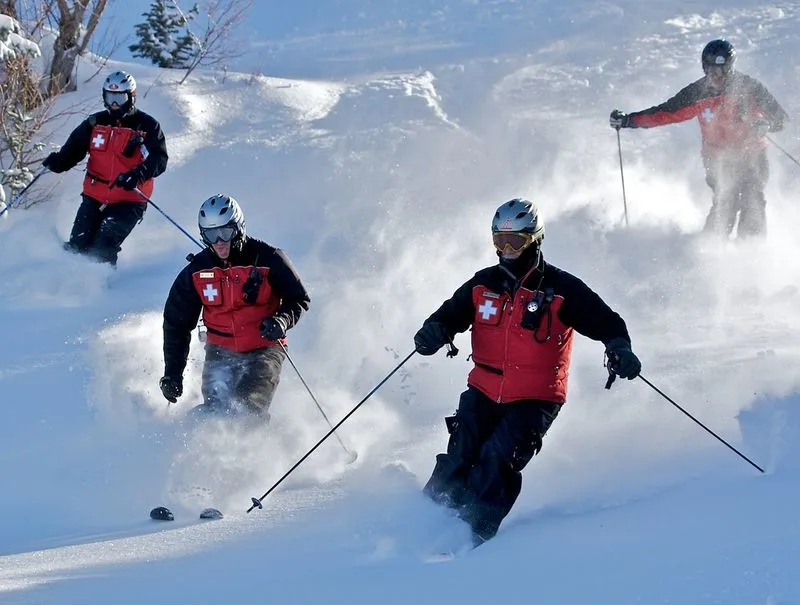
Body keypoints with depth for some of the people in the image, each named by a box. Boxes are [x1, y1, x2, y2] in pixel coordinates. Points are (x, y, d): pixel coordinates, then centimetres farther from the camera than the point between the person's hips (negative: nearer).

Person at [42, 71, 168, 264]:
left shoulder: (147, 126, -3)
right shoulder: (95, 123, 8)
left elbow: (159, 159, -12)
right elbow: (73, 150, 7)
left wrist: (138, 174, -31)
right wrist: (57, 161, -17)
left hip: (129, 201, -4)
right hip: (94, 197, 4)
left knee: (103, 247, -21)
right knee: (78, 246, -4)